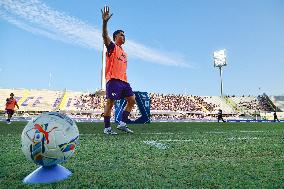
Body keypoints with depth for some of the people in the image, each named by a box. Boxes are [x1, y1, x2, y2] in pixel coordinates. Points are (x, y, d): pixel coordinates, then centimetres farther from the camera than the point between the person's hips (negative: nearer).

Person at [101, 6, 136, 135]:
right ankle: (107, 128, 2)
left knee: (132, 101, 4)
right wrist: (105, 22, -31)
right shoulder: (112, 47, 4)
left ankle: (122, 124, 10)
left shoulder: (124, 52, 25)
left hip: (123, 80, 8)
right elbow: (105, 36, -16)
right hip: (113, 79, -8)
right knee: (110, 103, -7)